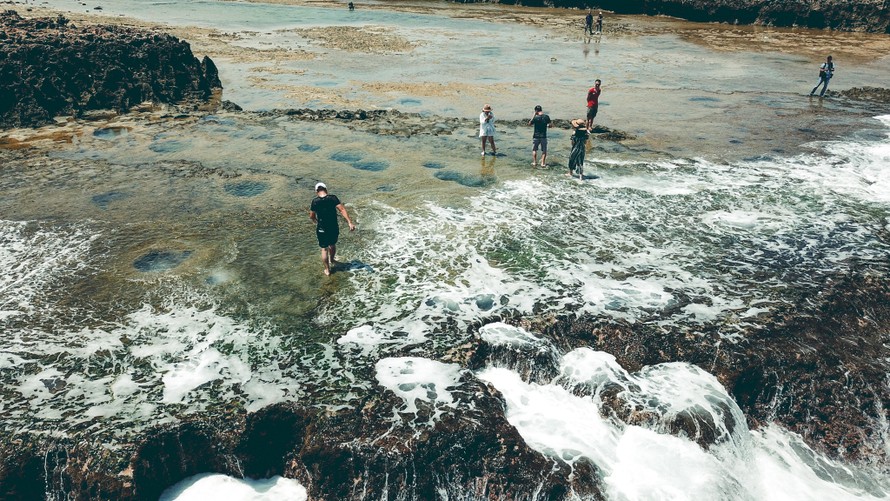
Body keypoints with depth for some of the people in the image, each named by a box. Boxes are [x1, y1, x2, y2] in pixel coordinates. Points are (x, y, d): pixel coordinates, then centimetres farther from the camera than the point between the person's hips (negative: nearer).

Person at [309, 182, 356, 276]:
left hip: (322, 229, -1)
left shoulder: (315, 201, -10)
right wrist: (350, 223, -24)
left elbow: (311, 216, -1)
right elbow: (342, 209, -21)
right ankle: (332, 260, 50)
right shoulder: (333, 198, -11)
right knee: (332, 245, 26)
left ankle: (327, 269, 20)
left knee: (324, 249, 14)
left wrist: (315, 221, 22)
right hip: (334, 228, 2)